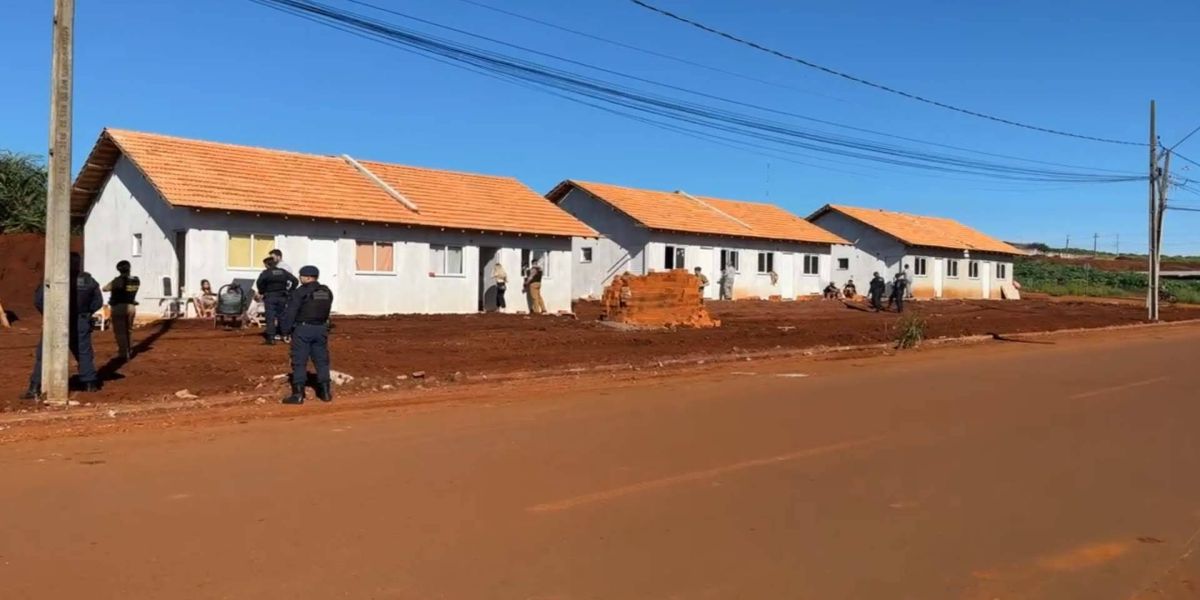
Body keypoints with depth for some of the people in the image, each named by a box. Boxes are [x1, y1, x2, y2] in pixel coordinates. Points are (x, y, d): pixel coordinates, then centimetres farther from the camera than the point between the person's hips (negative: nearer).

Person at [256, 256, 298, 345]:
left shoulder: (266, 273, -6)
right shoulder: (283, 272, 7)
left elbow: (259, 282, -21)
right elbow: (294, 280, 3)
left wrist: (261, 292, -5)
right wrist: (289, 291, 7)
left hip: (270, 297, -4)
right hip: (282, 297, 4)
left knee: (270, 317, -2)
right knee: (281, 316, 15)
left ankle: (271, 338, -6)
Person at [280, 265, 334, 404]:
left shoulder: (300, 292, -12)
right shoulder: (327, 292, 8)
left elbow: (290, 313, -11)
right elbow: (326, 312, 11)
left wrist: (286, 329, -3)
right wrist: (321, 325, 16)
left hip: (302, 329, -6)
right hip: (321, 329, 6)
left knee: (299, 362, 0)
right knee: (322, 360, 12)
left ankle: (298, 394, -1)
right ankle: (325, 391, 15)